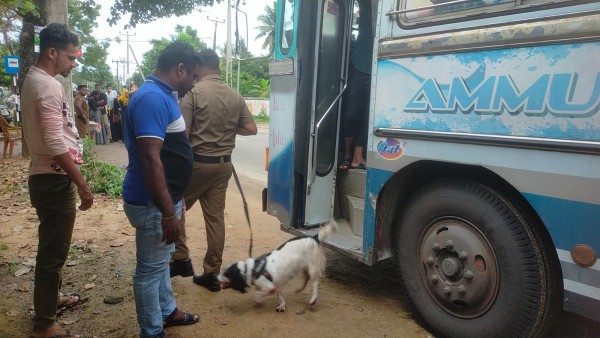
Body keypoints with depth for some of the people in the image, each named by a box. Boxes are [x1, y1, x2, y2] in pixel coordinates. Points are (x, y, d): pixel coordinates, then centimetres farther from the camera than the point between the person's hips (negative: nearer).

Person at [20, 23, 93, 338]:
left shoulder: (33, 80, 13)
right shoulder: (48, 86, -19)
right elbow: (56, 145, -25)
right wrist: (82, 184, -22)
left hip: (46, 176, 10)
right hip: (55, 179, -10)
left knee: (51, 247, 23)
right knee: (53, 251, 0)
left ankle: (50, 298, 42)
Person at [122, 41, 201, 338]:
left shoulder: (161, 95, 11)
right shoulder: (153, 98, -22)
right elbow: (150, 159, -28)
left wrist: (173, 202, 22)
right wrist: (168, 212, -26)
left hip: (164, 198, 10)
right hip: (153, 203, -10)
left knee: (161, 260, 23)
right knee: (151, 268, 6)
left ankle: (168, 311, 41)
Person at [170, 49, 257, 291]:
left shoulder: (194, 92, -10)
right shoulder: (235, 96, 5)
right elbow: (251, 129, 6)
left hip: (198, 162, -5)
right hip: (223, 164, 5)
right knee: (215, 217, 9)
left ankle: (181, 259, 17)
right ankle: (212, 274, 16)